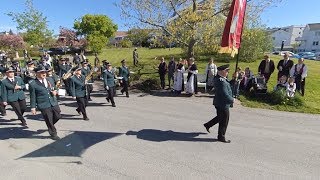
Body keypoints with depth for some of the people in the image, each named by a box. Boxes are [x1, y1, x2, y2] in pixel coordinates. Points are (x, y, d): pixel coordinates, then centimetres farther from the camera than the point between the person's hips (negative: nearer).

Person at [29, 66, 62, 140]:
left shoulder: (49, 80, 8)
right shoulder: (33, 84, -6)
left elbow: (54, 88, 20)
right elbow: (32, 97, -3)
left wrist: (55, 91, -4)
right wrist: (33, 107, -4)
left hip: (54, 103, 5)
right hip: (44, 106, -4)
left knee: (58, 116, 10)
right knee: (49, 121, 6)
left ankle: (50, 126, 41)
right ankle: (53, 134, 26)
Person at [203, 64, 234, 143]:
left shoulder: (218, 78, 3)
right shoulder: (222, 82, -28)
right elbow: (225, 95, -26)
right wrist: (232, 100, -11)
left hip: (219, 103, 10)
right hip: (223, 104, -10)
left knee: (220, 117, 28)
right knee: (224, 121, 7)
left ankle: (208, 125, 39)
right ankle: (221, 137, 25)